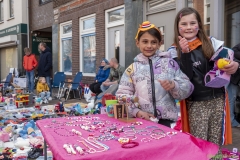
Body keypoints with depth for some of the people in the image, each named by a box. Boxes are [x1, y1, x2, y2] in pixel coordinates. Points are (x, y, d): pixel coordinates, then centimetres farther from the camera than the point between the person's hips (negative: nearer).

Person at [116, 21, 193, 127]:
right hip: (141, 120, 1)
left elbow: (187, 88, 2)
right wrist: (137, 112, -9)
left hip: (166, 120, -1)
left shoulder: (170, 63, 3)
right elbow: (122, 94, 3)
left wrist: (173, 85, -18)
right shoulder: (132, 68, 6)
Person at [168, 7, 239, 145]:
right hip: (196, 103, -2)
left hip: (218, 99, 3)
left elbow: (226, 63, 7)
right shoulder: (174, 51, -4)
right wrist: (185, 53, -24)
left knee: (216, 144, 12)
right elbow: (185, 76, -13)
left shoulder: (212, 43, 3)